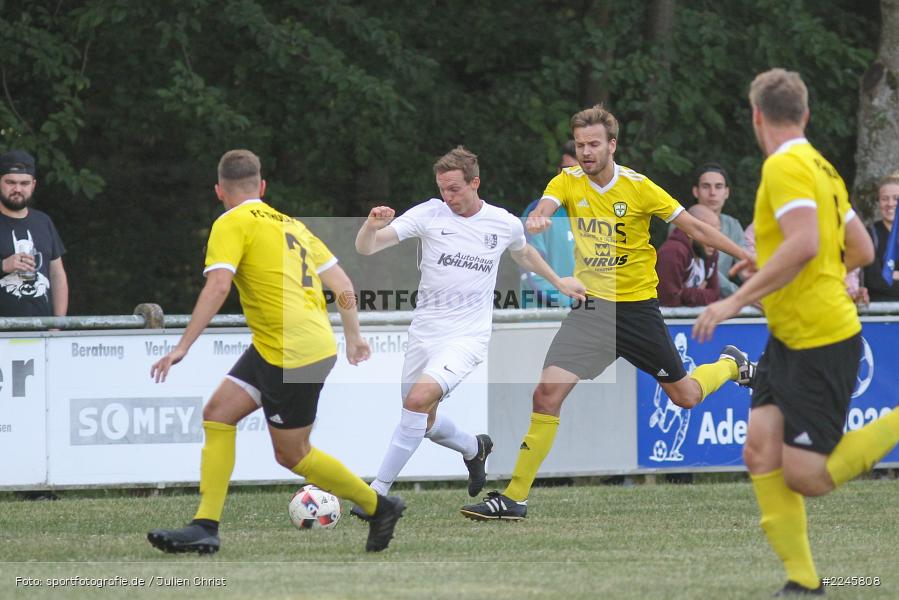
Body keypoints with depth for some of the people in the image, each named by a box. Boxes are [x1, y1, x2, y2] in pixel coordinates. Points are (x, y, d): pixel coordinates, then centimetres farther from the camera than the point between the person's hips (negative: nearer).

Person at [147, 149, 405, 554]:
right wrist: (353, 336, 27)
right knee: (217, 414, 5)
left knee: (291, 453, 4)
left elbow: (217, 286, -20)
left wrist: (183, 347, -21)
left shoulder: (232, 224, -7)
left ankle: (379, 506, 16)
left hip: (292, 354, -9)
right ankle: (206, 527, -1)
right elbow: (341, 282, 18)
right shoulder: (290, 224, 18)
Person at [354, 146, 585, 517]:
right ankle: (474, 448, 47)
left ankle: (378, 490, -20)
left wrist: (559, 282, 33)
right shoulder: (428, 215, -6)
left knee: (419, 399, -25)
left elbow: (523, 253, 25)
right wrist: (372, 226, -35)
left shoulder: (505, 224, -1)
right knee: (424, 421, 13)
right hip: (425, 331, 3)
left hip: (468, 336, -3)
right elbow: (366, 248, -13)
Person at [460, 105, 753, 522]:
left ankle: (731, 364, 45)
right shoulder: (568, 182, -3)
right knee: (548, 392, -14)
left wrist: (750, 258, -5)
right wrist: (537, 219, -48)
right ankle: (514, 497, -10)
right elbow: (544, 207, -23)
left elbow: (695, 228, -4)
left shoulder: (639, 188, -10)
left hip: (637, 307, -2)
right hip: (592, 307, 2)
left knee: (685, 397, 10)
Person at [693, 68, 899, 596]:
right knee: (760, 452, -1)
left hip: (822, 343, -9)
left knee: (805, 475, -9)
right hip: (789, 340, 9)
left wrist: (737, 301, -25)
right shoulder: (821, 167, 13)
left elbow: (803, 244, -29)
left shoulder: (786, 166, -15)